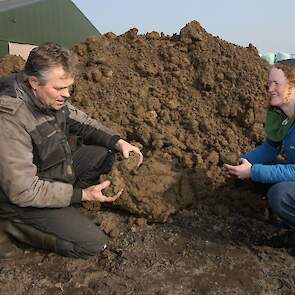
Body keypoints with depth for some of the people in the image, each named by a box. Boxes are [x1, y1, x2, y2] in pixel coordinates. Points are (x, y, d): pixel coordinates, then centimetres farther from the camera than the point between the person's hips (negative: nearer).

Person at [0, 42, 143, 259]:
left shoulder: (52, 98, -10)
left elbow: (81, 122, 6)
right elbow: (23, 192, -30)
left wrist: (118, 142, -10)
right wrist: (82, 194, -27)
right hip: (23, 199, -8)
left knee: (107, 153, -1)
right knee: (92, 243, -11)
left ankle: (65, 208, 1)